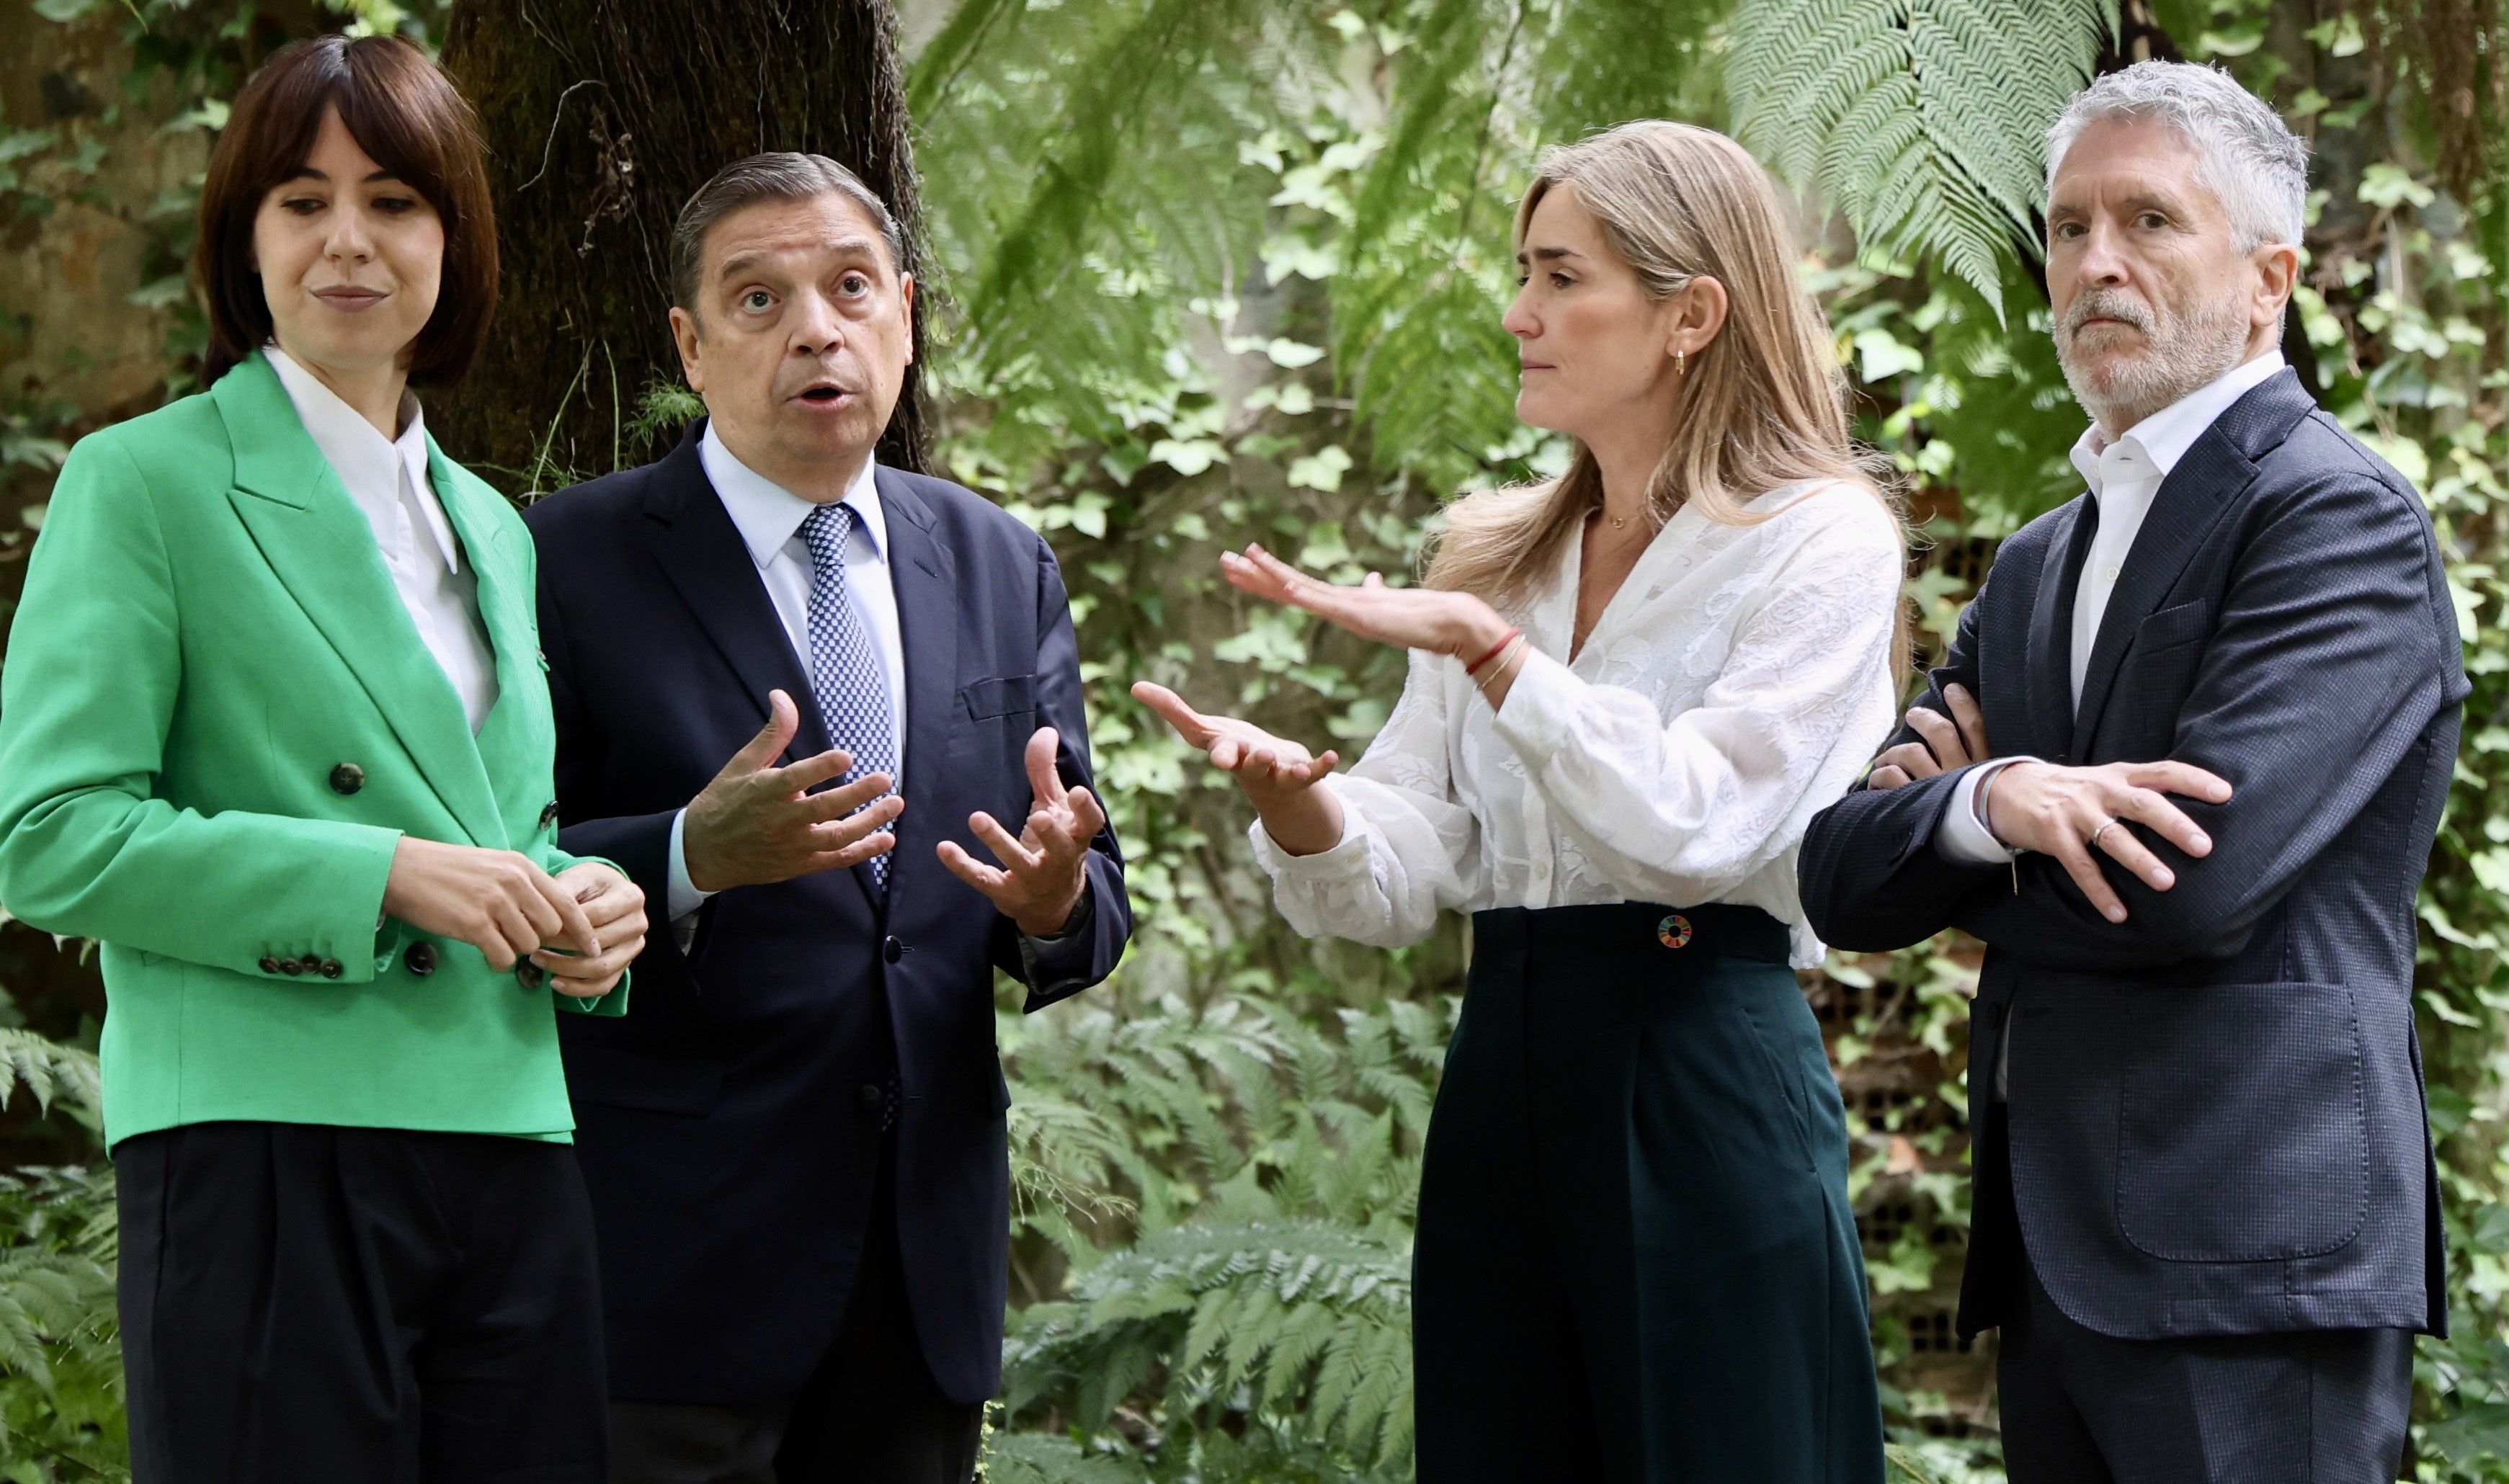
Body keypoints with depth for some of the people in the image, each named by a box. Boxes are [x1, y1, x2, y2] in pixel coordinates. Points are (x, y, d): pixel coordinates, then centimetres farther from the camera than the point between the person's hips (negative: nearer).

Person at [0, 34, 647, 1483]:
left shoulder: (491, 530, 20)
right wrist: (380, 877, -15)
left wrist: (586, 904, 4)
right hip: (267, 1152, -6)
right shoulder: (144, 483, 0)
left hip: (509, 1153, 6)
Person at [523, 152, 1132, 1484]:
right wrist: (691, 857, -26)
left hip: (927, 1263, 5)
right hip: (673, 1258, -5)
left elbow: (1091, 902, 12)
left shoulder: (1002, 567, 13)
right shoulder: (570, 563, -3)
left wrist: (1057, 903, -12)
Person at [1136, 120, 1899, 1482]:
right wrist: (1294, 798, -13)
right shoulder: (1497, 553, 15)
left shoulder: (1819, 543, -3)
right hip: (1502, 1080, 6)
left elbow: (1695, 825, -16)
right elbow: (1406, 869, 9)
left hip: (1705, 1090, -6)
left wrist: (1484, 647, -20)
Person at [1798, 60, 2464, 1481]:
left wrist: (1967, 832, 0)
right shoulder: (2038, 566, 20)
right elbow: (1846, 877, 11)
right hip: (2056, 1249, 8)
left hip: (2247, 1257, -8)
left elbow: (2195, 881, -19)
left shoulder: (2341, 516, -7)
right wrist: (1991, 804, -11)